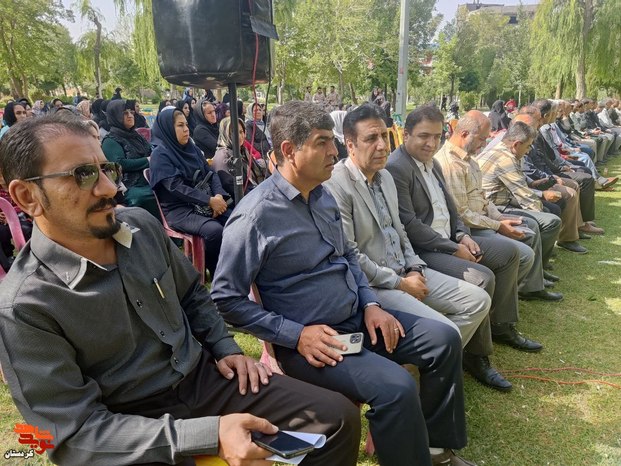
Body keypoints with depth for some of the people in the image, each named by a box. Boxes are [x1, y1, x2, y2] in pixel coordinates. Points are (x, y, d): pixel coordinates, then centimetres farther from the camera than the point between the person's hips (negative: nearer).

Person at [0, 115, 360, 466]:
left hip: (203, 376, 5)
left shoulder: (141, 225, -3)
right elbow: (77, 430, -19)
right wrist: (209, 434, -27)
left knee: (339, 418, -5)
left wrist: (225, 348, 2)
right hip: (131, 429, -4)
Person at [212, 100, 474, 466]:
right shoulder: (255, 215, -19)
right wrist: (297, 335, -20)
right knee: (396, 386, -27)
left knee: (444, 338, 2)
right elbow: (226, 300, -17)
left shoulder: (323, 196, 6)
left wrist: (370, 304, 1)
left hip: (357, 319, 8)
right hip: (308, 339, -8)